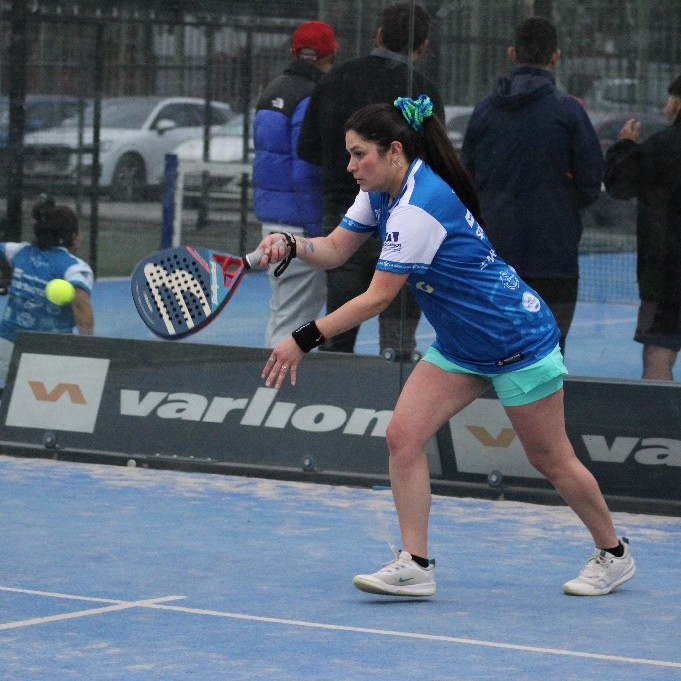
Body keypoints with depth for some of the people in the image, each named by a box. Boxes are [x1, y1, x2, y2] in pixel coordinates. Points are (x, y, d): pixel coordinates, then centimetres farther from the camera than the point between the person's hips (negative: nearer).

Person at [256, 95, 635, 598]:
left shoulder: (419, 207, -30)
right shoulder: (382, 192, -2)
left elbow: (378, 298, -29)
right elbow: (335, 250, 1)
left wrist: (305, 339, -29)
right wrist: (290, 245, -20)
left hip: (518, 342, -9)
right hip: (460, 347, 9)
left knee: (551, 460, 5)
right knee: (403, 436, -7)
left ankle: (614, 553, 25)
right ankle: (415, 565, -5)